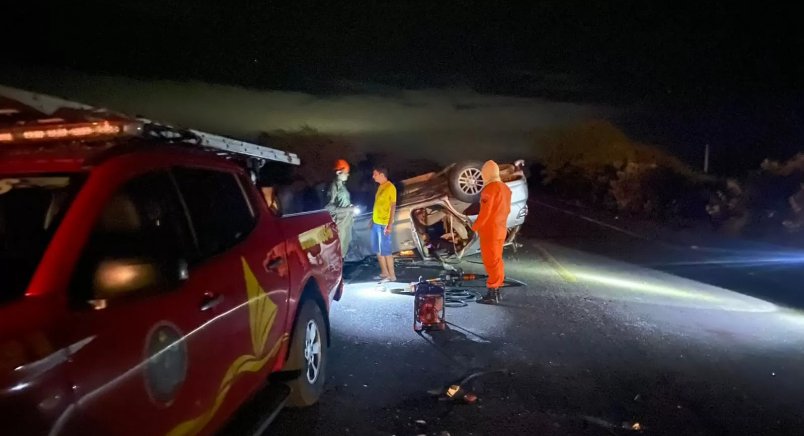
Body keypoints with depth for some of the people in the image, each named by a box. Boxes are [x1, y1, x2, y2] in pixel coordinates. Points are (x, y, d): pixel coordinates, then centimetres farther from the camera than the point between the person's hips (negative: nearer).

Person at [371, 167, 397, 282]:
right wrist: (372, 219, 18)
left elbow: (393, 207, -16)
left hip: (384, 224, -9)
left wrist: (390, 224, -20)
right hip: (376, 222, 9)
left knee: (385, 250, -4)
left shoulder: (390, 187, -14)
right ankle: (384, 273, 22)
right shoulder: (380, 187, 13)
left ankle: (392, 275, 4)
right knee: (378, 249, 13)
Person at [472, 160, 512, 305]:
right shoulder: (506, 188, 9)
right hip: (501, 229, 9)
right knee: (497, 260, 15)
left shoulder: (489, 189, -18)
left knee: (490, 261, -6)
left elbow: (485, 212, -19)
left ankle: (492, 294, -4)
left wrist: (475, 227, -9)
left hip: (489, 230, -9)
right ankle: (496, 291, 22)